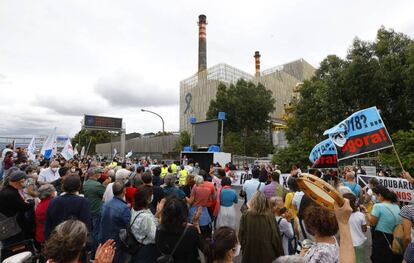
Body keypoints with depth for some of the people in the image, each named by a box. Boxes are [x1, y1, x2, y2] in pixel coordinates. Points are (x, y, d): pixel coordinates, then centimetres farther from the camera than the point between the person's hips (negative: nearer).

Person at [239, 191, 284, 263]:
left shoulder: (245, 216, -13)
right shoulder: (270, 216, -13)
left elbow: (241, 235, -5)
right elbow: (276, 237, -8)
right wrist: (280, 255, 4)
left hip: (250, 253, 0)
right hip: (268, 254, 0)